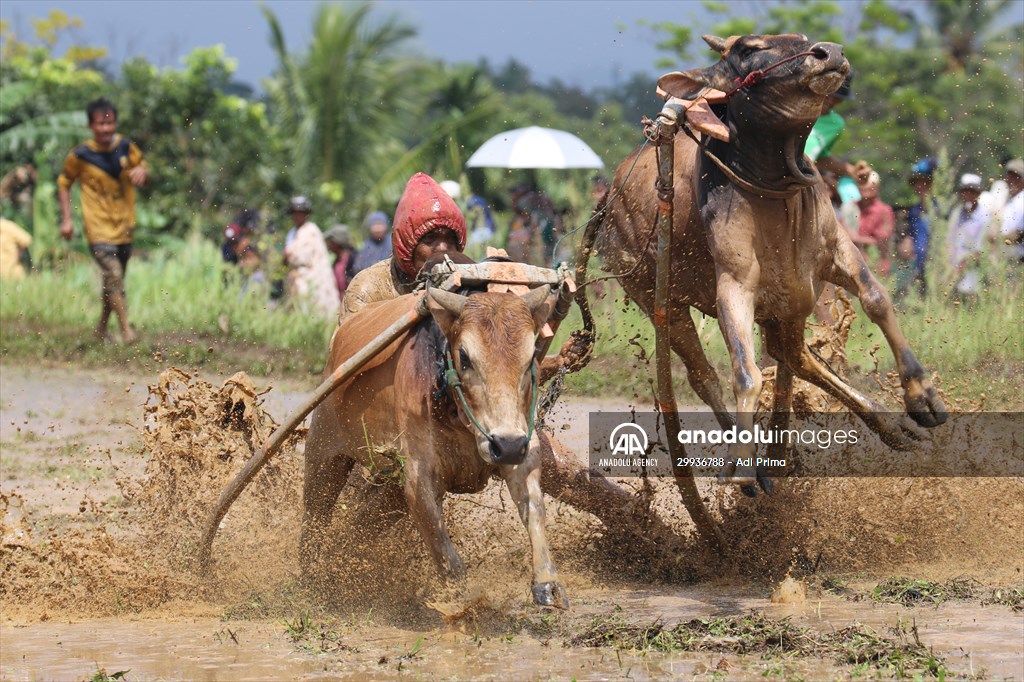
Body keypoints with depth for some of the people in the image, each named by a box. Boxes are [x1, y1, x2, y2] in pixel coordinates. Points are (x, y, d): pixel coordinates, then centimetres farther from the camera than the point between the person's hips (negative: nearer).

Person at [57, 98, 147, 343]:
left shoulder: (126, 148, -1)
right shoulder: (80, 155, -8)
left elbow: (143, 169, 12)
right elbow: (64, 183, 4)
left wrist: (142, 171, -14)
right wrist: (66, 219, -2)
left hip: (124, 227, 4)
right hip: (98, 229, -4)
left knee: (113, 281, 14)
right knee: (114, 276, -18)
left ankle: (102, 329, 31)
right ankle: (126, 330, -20)